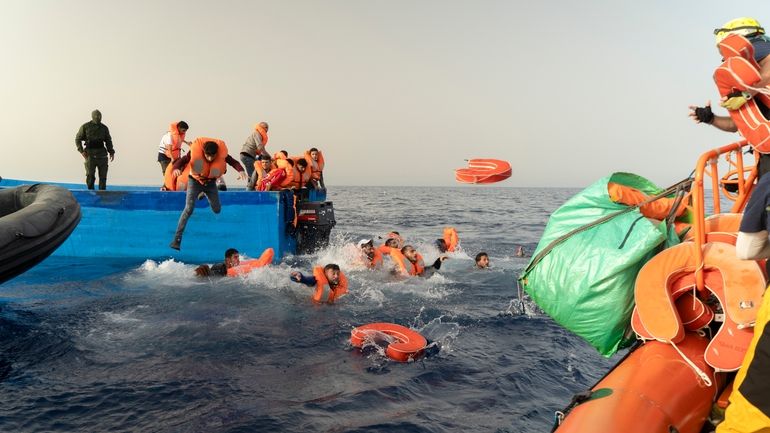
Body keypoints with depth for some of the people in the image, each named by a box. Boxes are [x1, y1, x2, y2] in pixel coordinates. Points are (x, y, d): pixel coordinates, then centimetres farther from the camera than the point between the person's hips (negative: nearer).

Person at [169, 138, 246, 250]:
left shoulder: (222, 154, -22)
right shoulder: (195, 152, -27)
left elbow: (233, 162, -16)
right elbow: (181, 161, -23)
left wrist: (240, 170, -38)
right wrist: (176, 168, -46)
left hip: (211, 183, 3)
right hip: (195, 181, -3)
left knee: (217, 209, 2)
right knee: (189, 209, -16)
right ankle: (177, 240, -17)